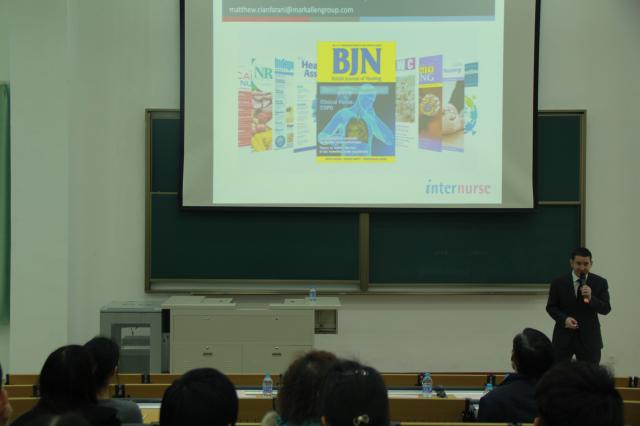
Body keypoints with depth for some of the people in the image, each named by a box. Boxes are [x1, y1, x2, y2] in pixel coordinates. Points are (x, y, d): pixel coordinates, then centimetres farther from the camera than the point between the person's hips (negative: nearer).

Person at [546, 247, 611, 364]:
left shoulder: (600, 282, -1)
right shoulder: (558, 282, -1)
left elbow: (606, 309, -4)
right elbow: (551, 307, 4)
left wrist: (591, 298, -23)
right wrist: (564, 319, -15)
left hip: (589, 338, 0)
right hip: (564, 337, 0)